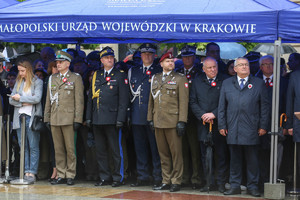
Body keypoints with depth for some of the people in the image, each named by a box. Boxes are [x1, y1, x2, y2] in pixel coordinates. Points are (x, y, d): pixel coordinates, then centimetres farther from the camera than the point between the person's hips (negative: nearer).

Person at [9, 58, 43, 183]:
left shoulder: (37, 82, 2)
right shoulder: (18, 82, 17)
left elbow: (37, 98, -12)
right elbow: (11, 100, 9)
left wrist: (20, 98, -5)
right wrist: (24, 103, -6)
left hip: (31, 116, -5)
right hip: (19, 116, 5)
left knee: (33, 146, -6)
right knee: (23, 146, 4)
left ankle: (32, 172, -5)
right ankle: (26, 171, 7)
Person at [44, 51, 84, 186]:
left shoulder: (76, 78, 2)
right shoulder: (52, 78, 16)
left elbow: (79, 100, -3)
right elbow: (48, 100, 18)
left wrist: (77, 120, -9)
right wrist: (47, 118, 11)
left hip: (68, 119, -5)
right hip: (54, 119, 5)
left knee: (70, 149, -2)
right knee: (58, 149, 6)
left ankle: (70, 175, 4)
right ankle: (61, 175, 11)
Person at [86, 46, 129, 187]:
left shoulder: (120, 75, 0)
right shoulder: (96, 75, 14)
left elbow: (124, 99, -5)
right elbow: (90, 97, 16)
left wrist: (120, 119, -12)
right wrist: (88, 117, 10)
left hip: (112, 119, -5)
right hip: (97, 120, 5)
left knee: (116, 150, -2)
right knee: (100, 151, 8)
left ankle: (118, 178, 5)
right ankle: (105, 177, 15)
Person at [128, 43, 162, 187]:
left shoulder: (160, 71, 3)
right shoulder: (132, 71, 15)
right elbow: (132, 91, 17)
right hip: (137, 115, 4)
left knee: (155, 147, -3)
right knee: (140, 148, 6)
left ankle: (158, 177, 3)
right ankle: (142, 177, 12)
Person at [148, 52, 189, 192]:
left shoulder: (180, 79, 0)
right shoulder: (155, 79, 15)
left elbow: (183, 102, -5)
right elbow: (151, 100, 19)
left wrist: (182, 121, -12)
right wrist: (150, 118, 13)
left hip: (173, 122, -5)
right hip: (158, 122, 5)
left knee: (176, 153, -2)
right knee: (163, 153, 9)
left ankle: (176, 182, 5)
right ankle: (166, 181, 15)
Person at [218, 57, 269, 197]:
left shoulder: (258, 83, 8)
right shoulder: (227, 83, 13)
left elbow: (264, 106, 6)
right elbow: (222, 106, 11)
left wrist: (263, 126, -1)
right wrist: (222, 125, 3)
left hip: (251, 129, -1)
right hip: (232, 128, 1)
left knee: (252, 159, 2)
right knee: (235, 159, 5)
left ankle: (252, 186, 10)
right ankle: (235, 186, 12)